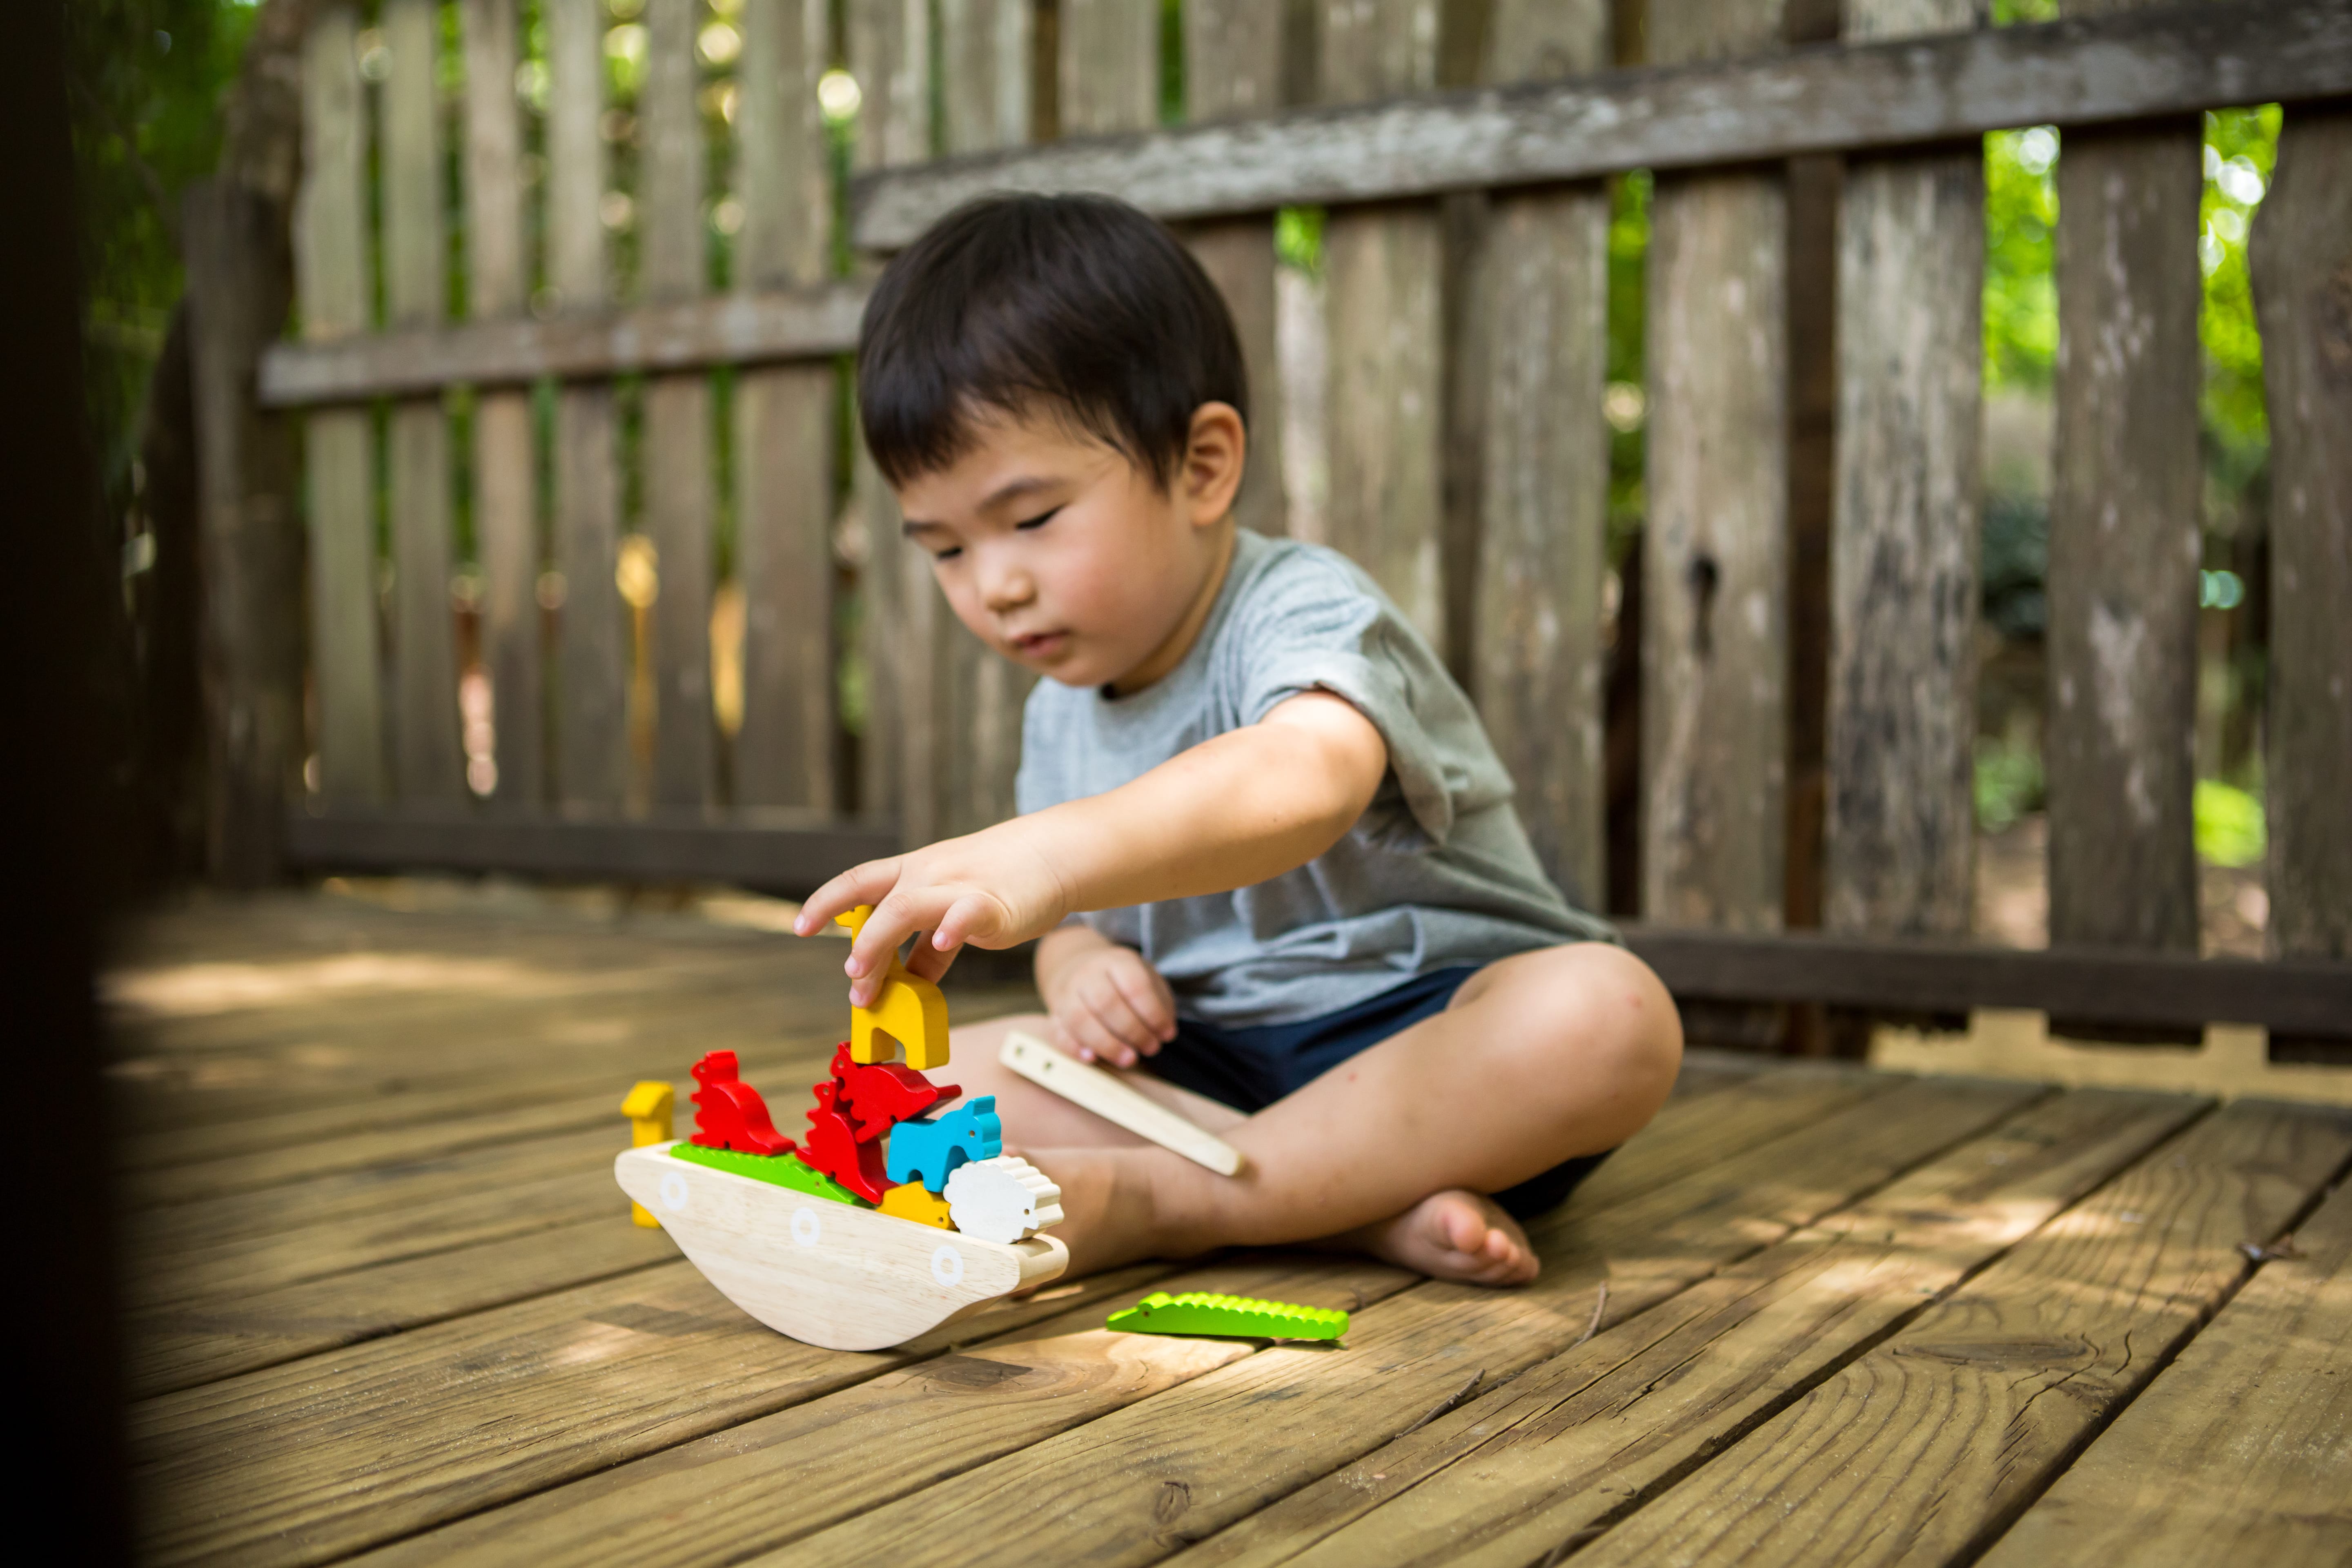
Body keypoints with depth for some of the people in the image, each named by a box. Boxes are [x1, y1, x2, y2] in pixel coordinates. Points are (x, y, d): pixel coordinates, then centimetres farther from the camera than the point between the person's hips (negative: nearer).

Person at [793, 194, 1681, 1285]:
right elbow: (1074, 923, 19)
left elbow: (1309, 776, -43)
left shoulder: (1301, 612, -18)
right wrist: (1080, 966, -8)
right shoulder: (1060, 714, 8)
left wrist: (1049, 856, -60)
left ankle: (1158, 1202, -30)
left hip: (1425, 1036, -6)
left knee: (1608, 1012, -37)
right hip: (1211, 1063, 6)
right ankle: (1365, 1203, -24)